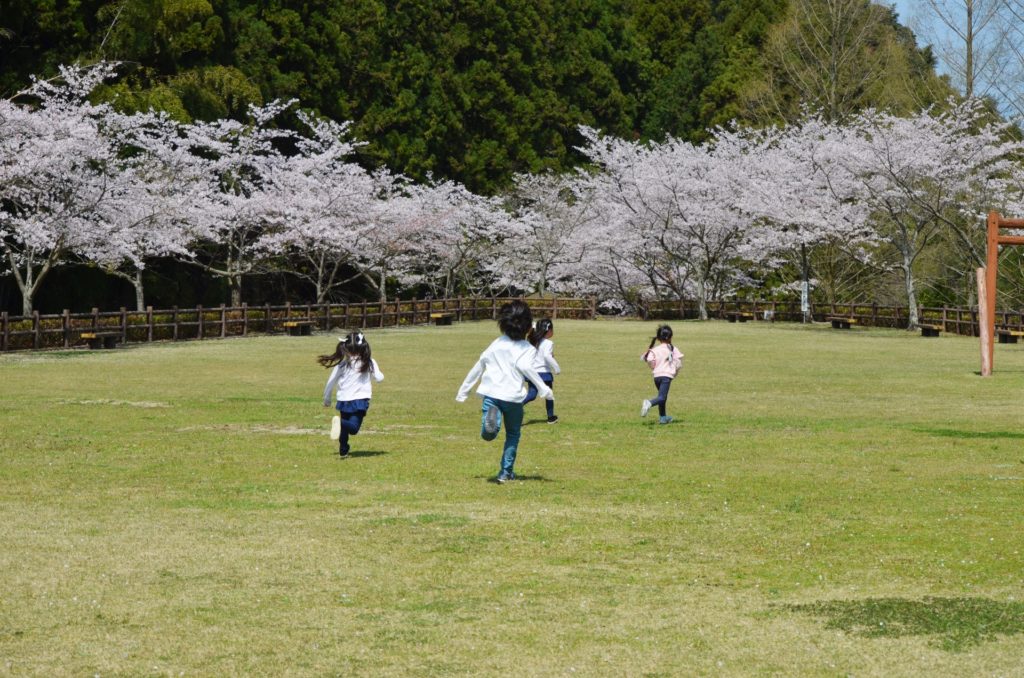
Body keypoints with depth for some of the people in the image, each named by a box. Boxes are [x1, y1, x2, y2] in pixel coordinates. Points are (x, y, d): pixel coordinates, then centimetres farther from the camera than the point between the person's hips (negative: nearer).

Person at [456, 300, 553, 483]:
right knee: (513, 434, 19)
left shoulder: (496, 344, 16)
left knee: (488, 434, -11)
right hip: (513, 396, -2)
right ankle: (506, 472, 18)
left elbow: (479, 367, 17)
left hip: (491, 393, 2)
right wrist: (543, 389, -17)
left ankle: (491, 417, -43)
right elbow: (525, 366, -18)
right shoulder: (526, 348, 2)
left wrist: (464, 390, 25)